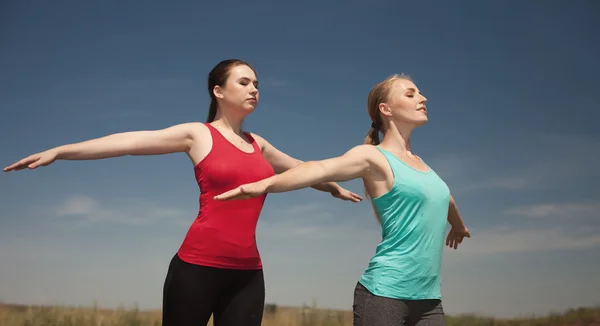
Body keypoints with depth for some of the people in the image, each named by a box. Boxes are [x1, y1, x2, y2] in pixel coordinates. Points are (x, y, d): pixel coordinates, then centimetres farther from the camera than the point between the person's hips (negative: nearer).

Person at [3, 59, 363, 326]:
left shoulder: (257, 144, 17)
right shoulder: (198, 134, 2)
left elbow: (299, 168, 35)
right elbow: (131, 141, -7)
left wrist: (333, 186, 50)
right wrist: (59, 151, -13)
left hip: (247, 273, 5)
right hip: (198, 265, -5)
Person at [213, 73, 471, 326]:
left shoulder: (417, 162, 16)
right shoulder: (374, 157, -6)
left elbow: (443, 197, 37)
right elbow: (322, 168, -25)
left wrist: (458, 226, 57)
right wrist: (264, 184, -42)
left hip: (428, 298, 7)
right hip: (384, 292, -7)